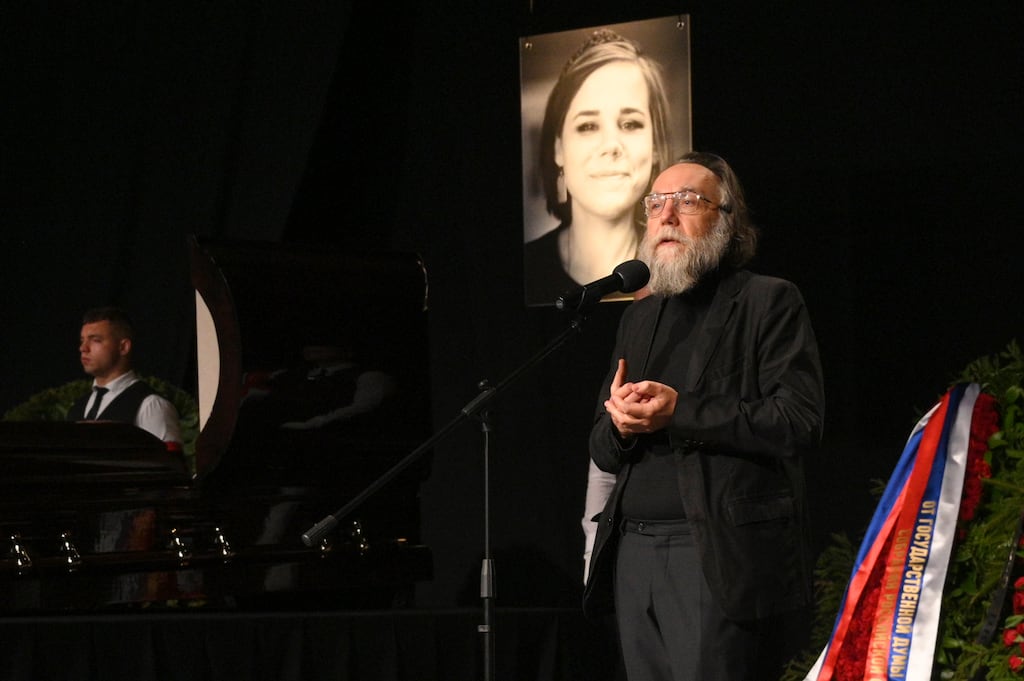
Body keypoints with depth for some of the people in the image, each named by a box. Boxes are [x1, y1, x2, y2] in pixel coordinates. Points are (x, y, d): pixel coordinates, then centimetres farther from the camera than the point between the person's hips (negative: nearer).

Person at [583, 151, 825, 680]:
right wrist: (620, 423, -3)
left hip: (721, 557, -6)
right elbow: (603, 452, 22)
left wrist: (680, 413, -14)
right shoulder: (638, 318, 22)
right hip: (633, 554, 6)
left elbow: (801, 422, -10)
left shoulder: (770, 303, 2)